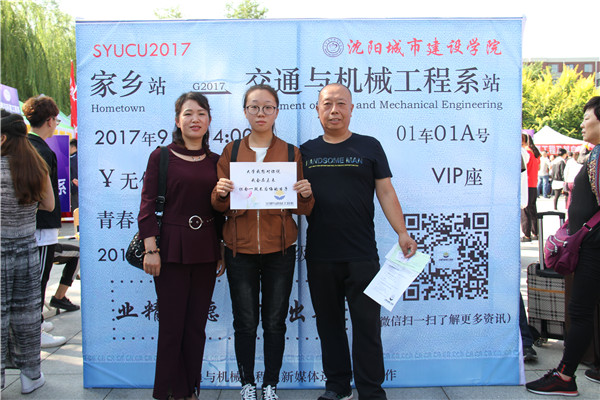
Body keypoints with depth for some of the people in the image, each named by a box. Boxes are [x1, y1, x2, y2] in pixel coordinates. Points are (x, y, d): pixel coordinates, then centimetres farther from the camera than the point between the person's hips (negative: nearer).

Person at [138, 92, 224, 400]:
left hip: (206, 252, 3)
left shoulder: (215, 161, 9)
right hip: (172, 249, -3)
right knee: (171, 325, 3)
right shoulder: (161, 156, -1)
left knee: (196, 325, 11)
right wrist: (151, 249, -11)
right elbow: (147, 206, -4)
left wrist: (223, 251, 9)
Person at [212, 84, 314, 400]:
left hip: (279, 250, 0)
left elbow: (303, 209, 5)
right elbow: (220, 207, 7)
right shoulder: (231, 152, 7)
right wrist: (220, 193, -14)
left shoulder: (291, 153, 6)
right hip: (240, 249, 0)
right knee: (245, 322, 4)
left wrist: (306, 194, -15)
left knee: (275, 322, 6)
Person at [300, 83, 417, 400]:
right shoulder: (306, 151, 11)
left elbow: (386, 193, 1)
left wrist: (402, 233, -8)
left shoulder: (369, 147, 6)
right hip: (319, 255, 3)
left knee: (367, 323, 2)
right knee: (329, 323, 12)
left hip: (362, 255, -2)